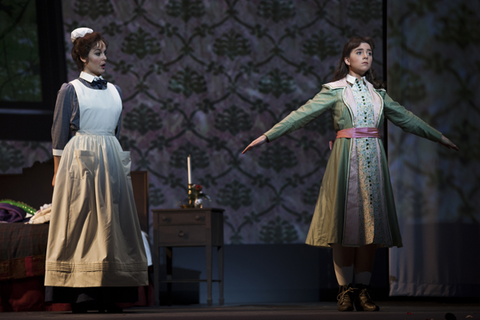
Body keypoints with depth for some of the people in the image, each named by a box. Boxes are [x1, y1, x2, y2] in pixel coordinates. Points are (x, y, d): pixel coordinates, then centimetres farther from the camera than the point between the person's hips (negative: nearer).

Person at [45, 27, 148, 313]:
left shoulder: (115, 91, 15)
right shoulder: (70, 90, 1)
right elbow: (60, 134, 0)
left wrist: (118, 160, 15)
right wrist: (58, 171, -5)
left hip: (111, 160, 5)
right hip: (79, 159, -5)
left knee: (111, 223, 1)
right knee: (81, 222, -6)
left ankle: (108, 295, 2)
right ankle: (80, 295, -5)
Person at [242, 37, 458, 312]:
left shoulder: (378, 93, 16)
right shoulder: (335, 90, 3)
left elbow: (405, 118, 24)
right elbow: (302, 115, -3)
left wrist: (439, 137, 28)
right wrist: (267, 136, -11)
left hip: (373, 160, 4)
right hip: (346, 158, -4)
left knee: (371, 222, 1)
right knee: (345, 220, -4)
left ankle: (363, 290, 5)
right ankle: (346, 290, 2)